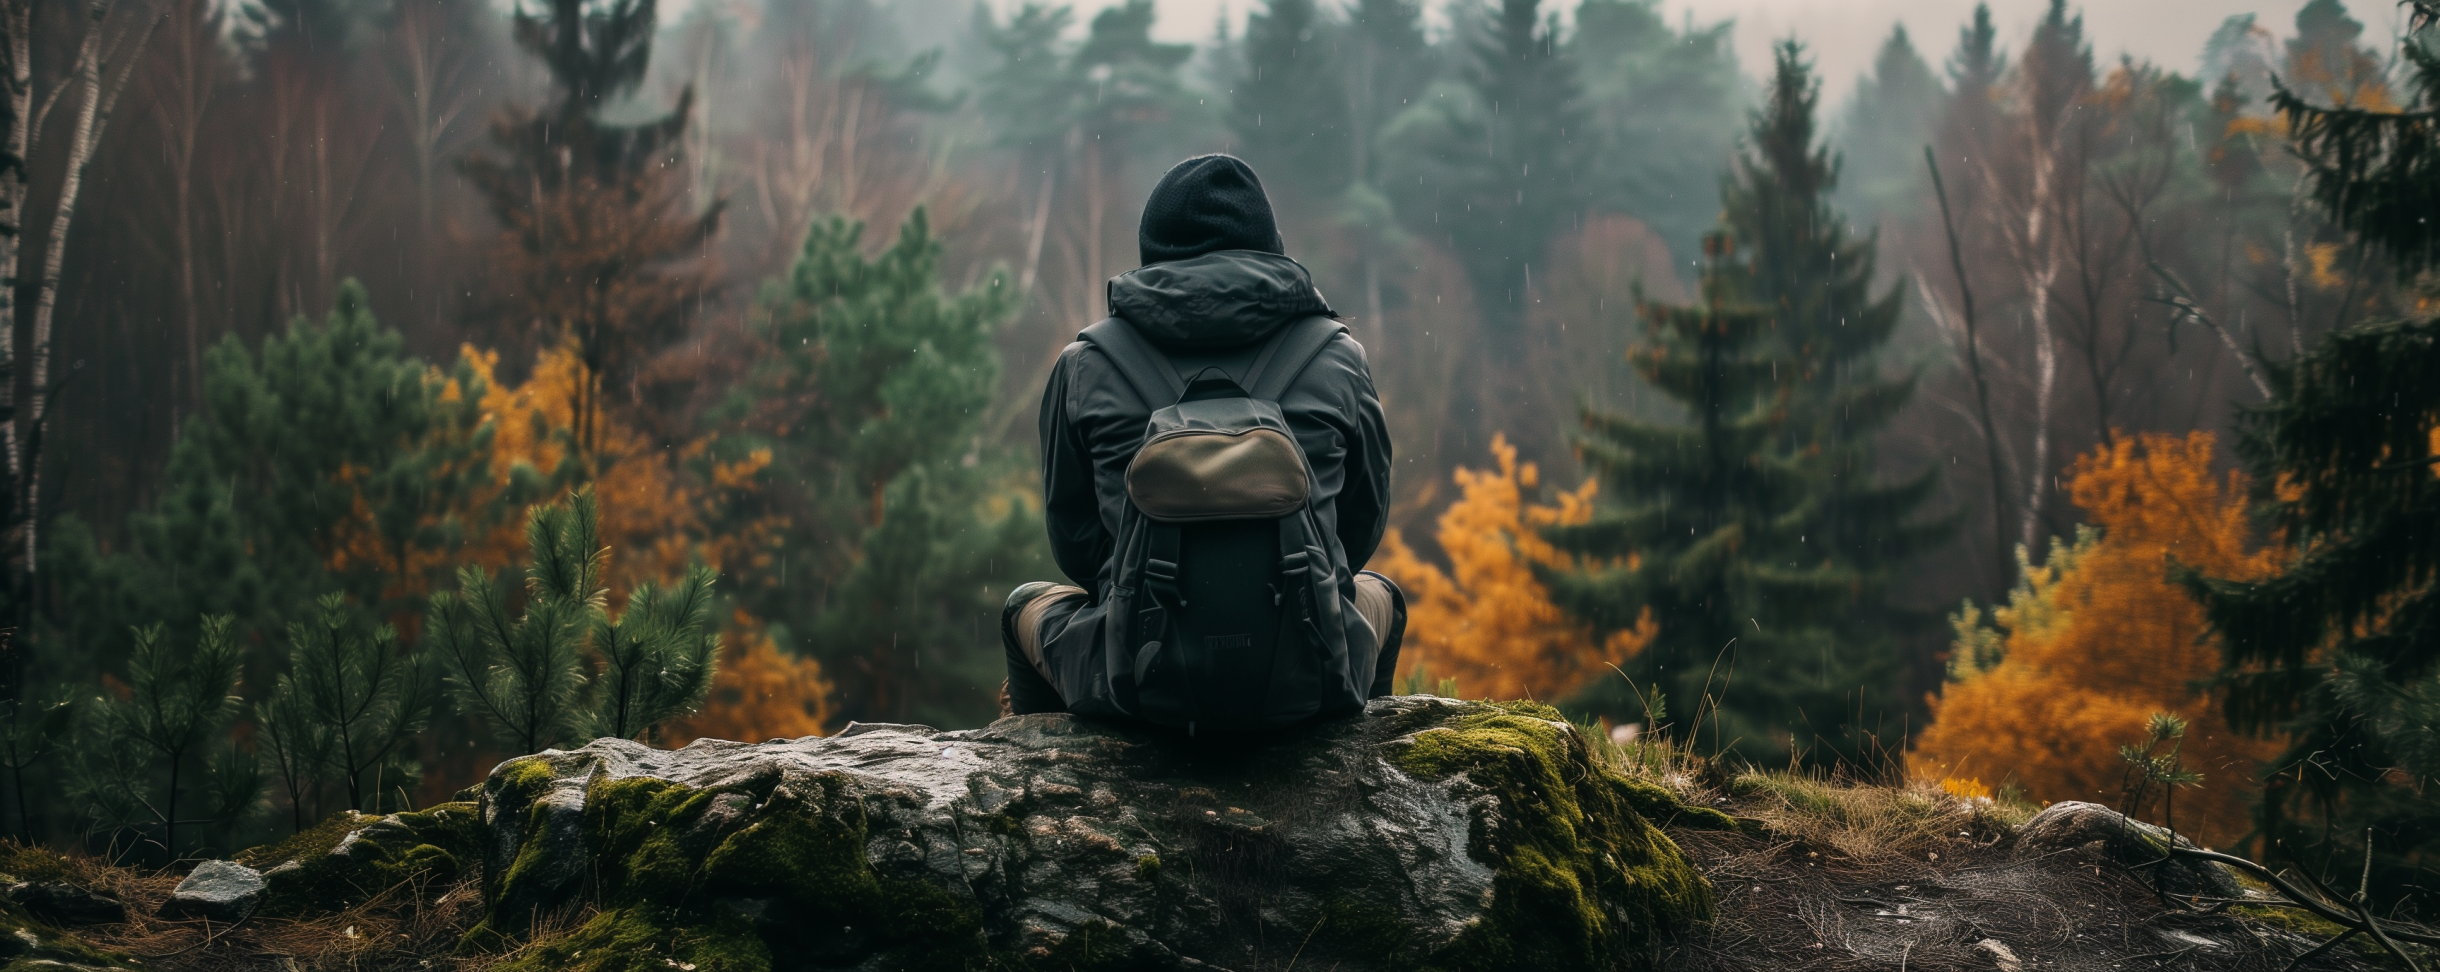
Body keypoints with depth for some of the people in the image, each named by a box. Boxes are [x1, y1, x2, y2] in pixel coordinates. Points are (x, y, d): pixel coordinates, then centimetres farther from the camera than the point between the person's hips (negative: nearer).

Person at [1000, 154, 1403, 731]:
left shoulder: (1086, 363, 4)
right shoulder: (1335, 353, 6)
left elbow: (1072, 537, 12)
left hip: (1143, 684, 0)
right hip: (1307, 687, 1)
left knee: (1031, 604, 34)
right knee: (1378, 595, 38)